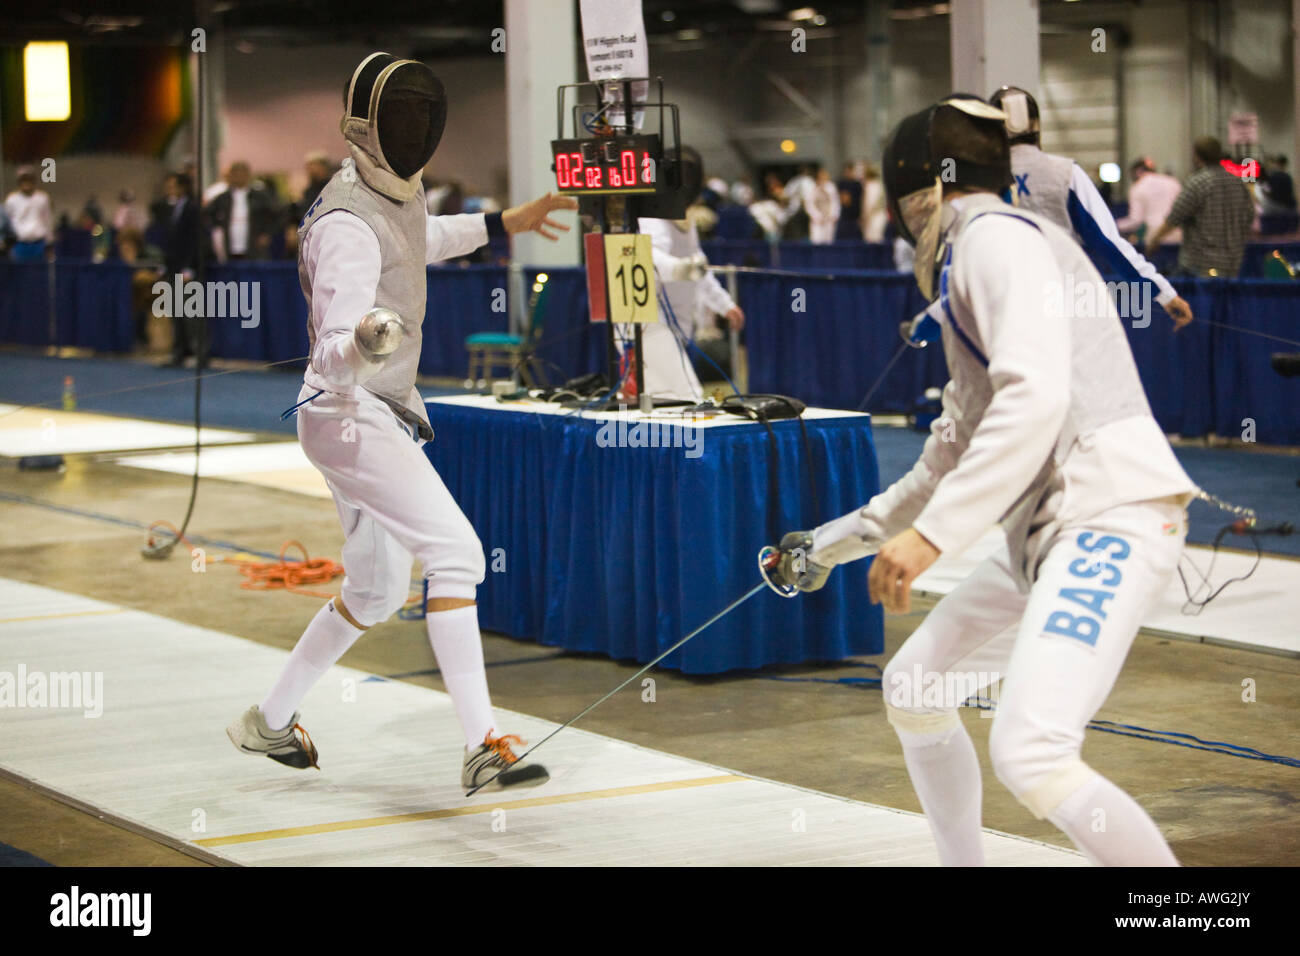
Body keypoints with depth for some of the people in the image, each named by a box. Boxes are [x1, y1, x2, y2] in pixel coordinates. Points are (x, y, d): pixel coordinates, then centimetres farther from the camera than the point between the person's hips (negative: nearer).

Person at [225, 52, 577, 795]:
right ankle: (484, 748, -25)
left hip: (382, 416, 10)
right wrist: (363, 340, -52)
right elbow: (333, 357, -30)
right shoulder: (348, 227, -22)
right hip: (350, 419, -10)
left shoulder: (397, 191, 6)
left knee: (378, 594, 19)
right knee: (455, 553, -21)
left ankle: (271, 721, 33)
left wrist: (504, 224, 28)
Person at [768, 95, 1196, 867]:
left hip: (1109, 517, -10)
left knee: (1032, 758, -23)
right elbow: (955, 455, 29)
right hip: (1047, 529, 10)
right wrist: (838, 540, 32)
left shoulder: (998, 236, -7)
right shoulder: (969, 265, 22)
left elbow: (1035, 398, -23)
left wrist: (932, 534, -25)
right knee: (913, 691, 19)